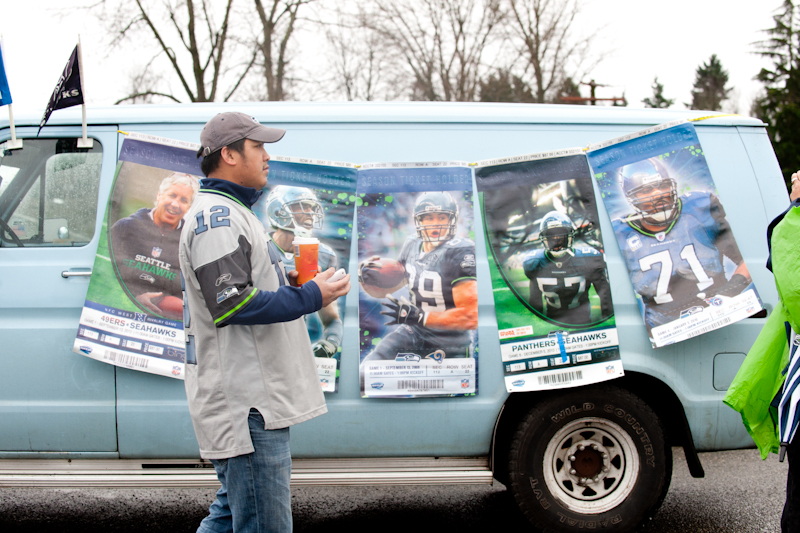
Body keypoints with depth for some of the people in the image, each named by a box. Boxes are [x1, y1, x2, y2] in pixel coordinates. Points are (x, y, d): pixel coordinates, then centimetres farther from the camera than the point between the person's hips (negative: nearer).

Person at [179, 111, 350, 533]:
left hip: (250, 398, 11)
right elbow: (230, 305, -23)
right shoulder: (218, 216, -13)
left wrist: (289, 284, 13)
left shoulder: (230, 212, 21)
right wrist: (309, 297, -16)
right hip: (247, 403, -11)